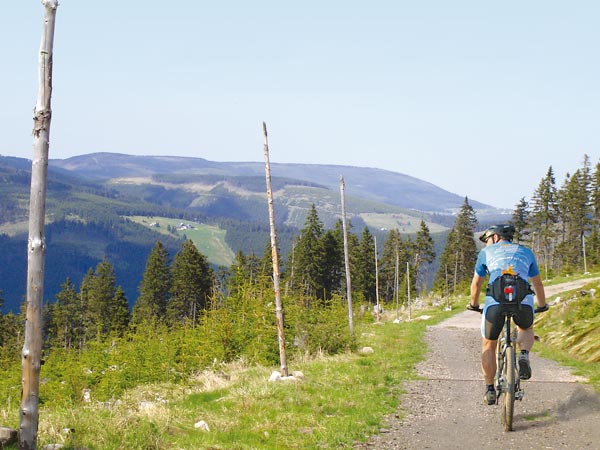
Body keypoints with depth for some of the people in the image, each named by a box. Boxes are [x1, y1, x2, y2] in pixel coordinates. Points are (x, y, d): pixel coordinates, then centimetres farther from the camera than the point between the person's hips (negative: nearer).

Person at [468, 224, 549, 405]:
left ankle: (490, 390, 18)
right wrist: (542, 305, 55)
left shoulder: (487, 252, 25)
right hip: (524, 301, 1)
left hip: (495, 301, -1)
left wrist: (473, 304, 48)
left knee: (488, 346, 19)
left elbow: (476, 283, 31)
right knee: (526, 329, 34)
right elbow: (537, 283, 39)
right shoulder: (525, 252, 29)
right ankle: (524, 356, 3)